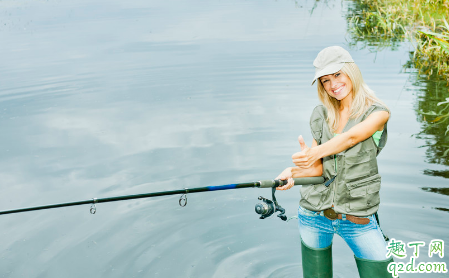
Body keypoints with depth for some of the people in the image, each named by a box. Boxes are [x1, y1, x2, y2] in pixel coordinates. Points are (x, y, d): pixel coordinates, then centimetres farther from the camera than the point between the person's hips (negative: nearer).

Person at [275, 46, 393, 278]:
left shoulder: (377, 112, -3)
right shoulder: (320, 115, 6)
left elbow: (351, 137, -22)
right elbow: (319, 168, 0)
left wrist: (317, 152, -38)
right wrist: (293, 172, -20)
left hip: (358, 219, -3)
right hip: (314, 215, 3)